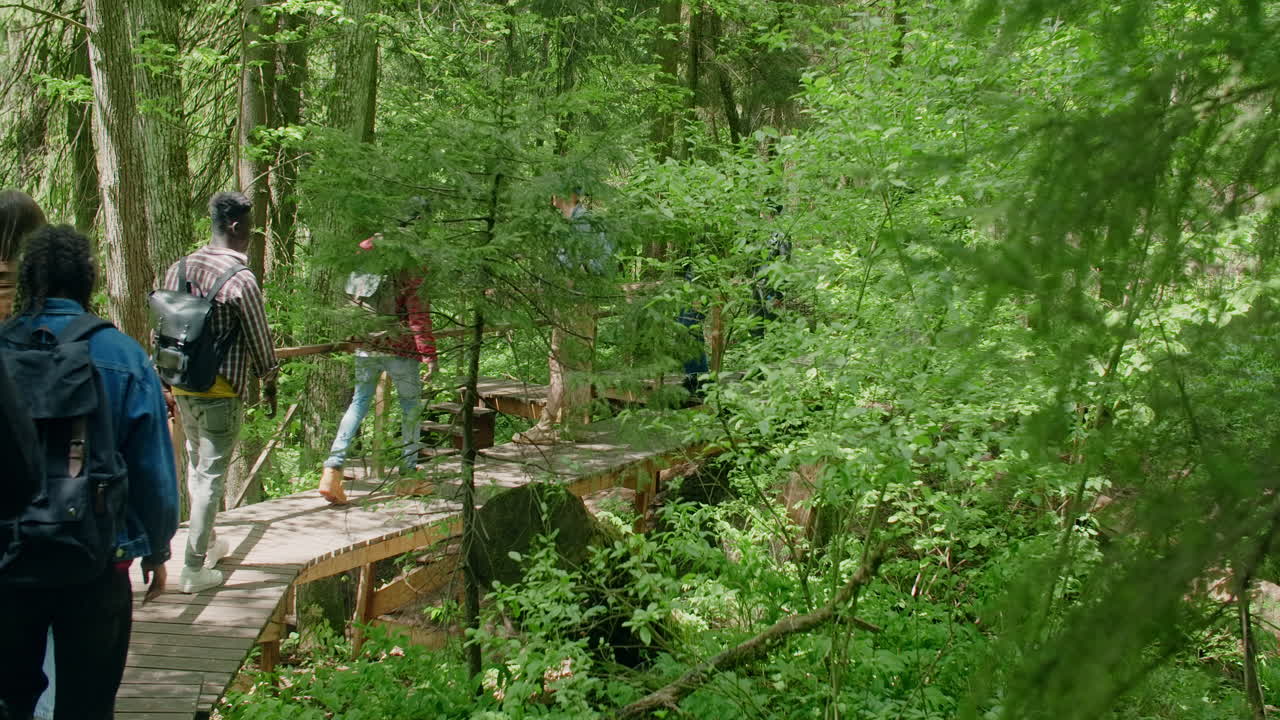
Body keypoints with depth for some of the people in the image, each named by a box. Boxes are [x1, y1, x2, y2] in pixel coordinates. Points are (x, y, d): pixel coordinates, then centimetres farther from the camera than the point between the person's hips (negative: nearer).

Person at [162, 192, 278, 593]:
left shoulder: (178, 269, 3)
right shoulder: (240, 280, -17)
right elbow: (259, 337, -8)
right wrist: (269, 380, 9)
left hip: (182, 386, 7)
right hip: (221, 391, -7)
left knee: (196, 467, 22)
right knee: (211, 476, 0)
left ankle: (207, 544, 37)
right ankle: (194, 569, 3)